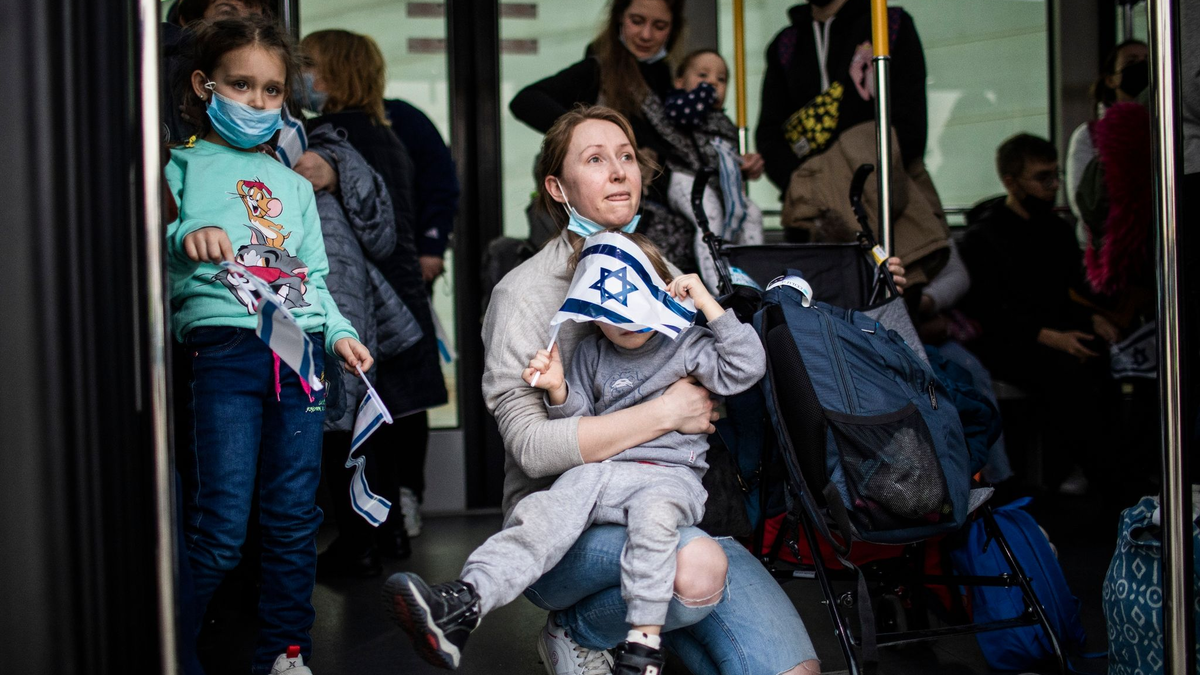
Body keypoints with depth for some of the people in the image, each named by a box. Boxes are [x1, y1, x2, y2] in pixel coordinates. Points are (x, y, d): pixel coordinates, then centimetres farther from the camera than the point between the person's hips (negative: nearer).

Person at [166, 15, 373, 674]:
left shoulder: (294, 184, 22)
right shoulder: (181, 167, 6)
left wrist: (338, 331, 7)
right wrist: (184, 237, -28)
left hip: (300, 353, 5)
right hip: (223, 351, -5)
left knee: (294, 519, 7)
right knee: (220, 525, -9)